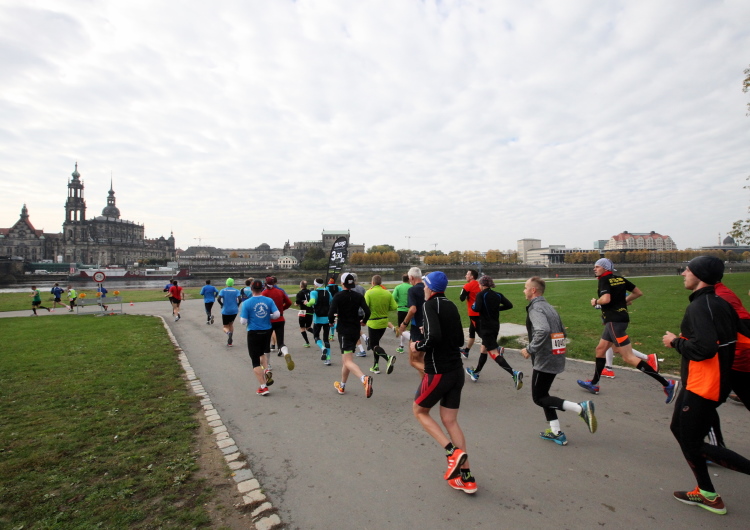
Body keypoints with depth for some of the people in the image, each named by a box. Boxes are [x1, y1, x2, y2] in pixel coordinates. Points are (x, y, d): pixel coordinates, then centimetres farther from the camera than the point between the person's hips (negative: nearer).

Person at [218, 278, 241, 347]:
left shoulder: (223, 290, 0)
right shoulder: (236, 291, 0)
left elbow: (219, 299, -13)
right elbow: (239, 299, -13)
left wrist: (222, 305, 4)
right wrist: (237, 305, 4)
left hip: (225, 311, -2)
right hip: (234, 311, 2)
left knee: (224, 326, 12)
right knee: (231, 323, 24)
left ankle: (228, 333, -25)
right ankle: (229, 341, 17)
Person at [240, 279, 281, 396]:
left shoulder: (246, 303, -10)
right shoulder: (269, 300, -3)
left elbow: (243, 322, -11)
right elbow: (277, 314, -8)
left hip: (253, 333, -3)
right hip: (267, 332, 4)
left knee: (255, 361, 6)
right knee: (262, 353, 29)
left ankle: (263, 387, 6)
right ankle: (267, 370, 4)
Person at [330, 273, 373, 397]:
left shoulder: (338, 296, -9)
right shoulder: (358, 296, 3)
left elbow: (331, 312, -18)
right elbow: (367, 311, -5)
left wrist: (331, 322, 2)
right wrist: (363, 321, 13)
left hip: (344, 331, -6)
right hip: (355, 330, 6)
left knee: (347, 361, -8)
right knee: (346, 358, 20)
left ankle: (364, 378, -33)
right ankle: (342, 386, 31)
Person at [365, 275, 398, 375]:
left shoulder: (369, 293, -12)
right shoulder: (387, 293, -1)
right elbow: (394, 307, -3)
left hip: (373, 322, -5)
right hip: (384, 322, 5)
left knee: (373, 345, 2)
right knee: (376, 343, 21)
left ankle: (388, 358, -24)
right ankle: (375, 366, 23)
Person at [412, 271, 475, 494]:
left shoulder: (430, 305, -14)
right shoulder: (451, 306, 10)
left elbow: (433, 336, -27)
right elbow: (459, 340, 15)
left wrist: (418, 346, -10)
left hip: (438, 372, -8)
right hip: (457, 370, 8)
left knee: (419, 411, 15)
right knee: (450, 421, 15)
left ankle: (453, 452, 4)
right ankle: (466, 478, 18)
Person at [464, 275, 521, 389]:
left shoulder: (480, 295, -11)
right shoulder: (498, 295, 6)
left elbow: (477, 308, -24)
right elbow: (509, 305, 1)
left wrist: (473, 306, -2)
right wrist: (497, 308, 11)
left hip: (486, 327, -7)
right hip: (495, 326, 8)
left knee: (494, 353, -9)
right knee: (484, 350, 20)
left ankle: (514, 373, -26)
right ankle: (475, 373, 34)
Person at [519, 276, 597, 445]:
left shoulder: (535, 308, -15)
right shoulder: (549, 307, 13)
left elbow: (542, 330, -33)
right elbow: (563, 333, 18)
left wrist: (530, 349, -24)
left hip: (544, 360, -9)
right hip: (557, 359, 9)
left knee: (539, 398, 3)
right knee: (542, 394, 20)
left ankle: (580, 408, -8)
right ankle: (556, 433, 22)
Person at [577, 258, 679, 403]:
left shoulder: (604, 280, -12)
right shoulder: (620, 279, 11)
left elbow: (606, 299, -26)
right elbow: (638, 293, 15)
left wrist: (595, 302, -7)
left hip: (614, 321, -10)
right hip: (620, 318, 10)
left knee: (628, 358, -8)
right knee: (600, 349, 15)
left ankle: (667, 384, -6)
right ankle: (594, 384, 23)